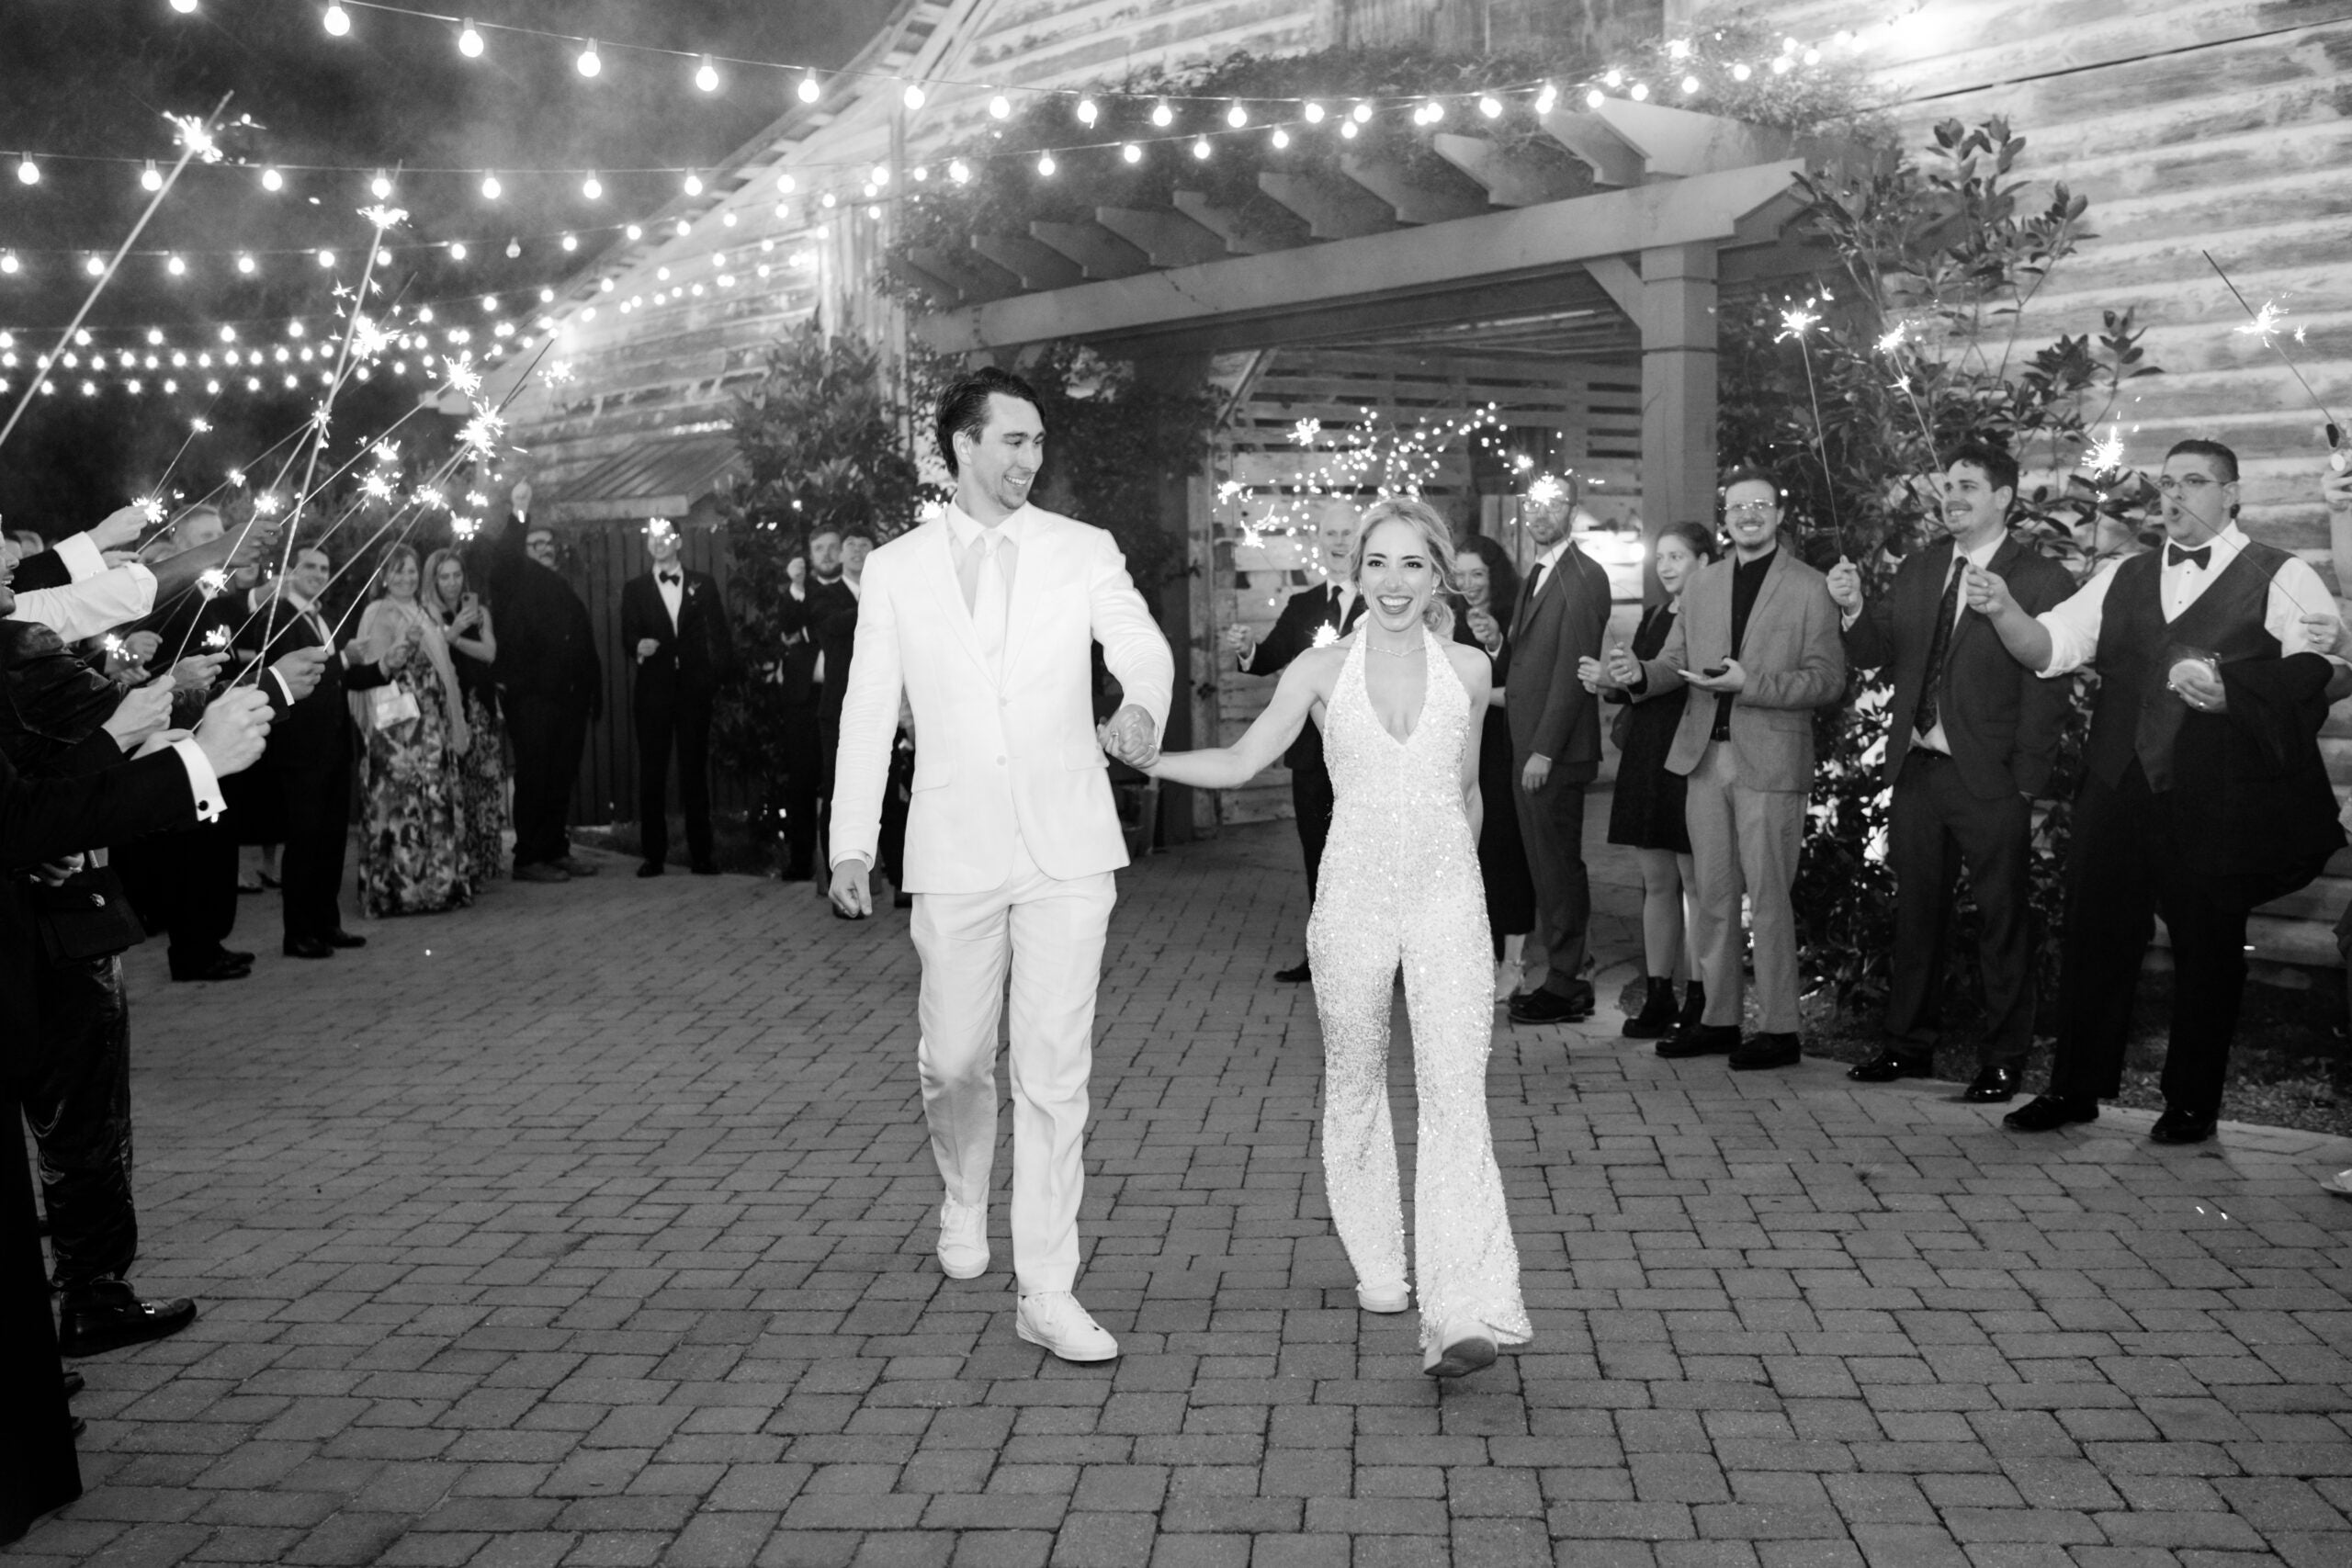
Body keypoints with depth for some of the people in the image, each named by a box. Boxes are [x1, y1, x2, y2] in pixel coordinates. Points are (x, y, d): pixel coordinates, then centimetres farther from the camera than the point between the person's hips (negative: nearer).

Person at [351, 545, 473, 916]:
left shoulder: (427, 615, 17)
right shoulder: (379, 614, -4)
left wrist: (453, 723, 16)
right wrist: (404, 645, -26)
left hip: (432, 722, 7)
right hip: (397, 722, -7)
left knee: (436, 799, 8)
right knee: (402, 801, -8)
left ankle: (436, 882, 15)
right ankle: (397, 889, -4)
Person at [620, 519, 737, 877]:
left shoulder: (703, 584, 10)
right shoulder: (634, 589, 11)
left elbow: (720, 633, 7)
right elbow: (628, 635, 2)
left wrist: (723, 675, -4)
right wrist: (638, 645, -21)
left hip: (694, 688, 0)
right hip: (653, 689, 1)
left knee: (695, 770, 1)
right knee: (651, 773, 0)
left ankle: (701, 854, 5)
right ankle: (653, 855, 4)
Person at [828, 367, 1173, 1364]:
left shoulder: (1083, 553, 4)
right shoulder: (895, 570, 6)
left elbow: (1143, 646, -9)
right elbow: (868, 712, 7)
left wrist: (1142, 703, -33)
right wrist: (850, 843, 2)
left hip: (1066, 849, -1)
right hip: (955, 852, 1)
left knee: (1055, 1073, -1)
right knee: (953, 1060, 8)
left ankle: (1047, 1294, 6)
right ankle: (964, 1198, 40)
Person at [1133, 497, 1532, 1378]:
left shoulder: (1468, 670, 4)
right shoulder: (1321, 671, 1)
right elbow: (1240, 762, 0)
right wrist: (1139, 756, -11)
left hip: (1448, 895, 0)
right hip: (1354, 897, 1)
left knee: (1455, 1093, -12)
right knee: (1354, 1084, 11)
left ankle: (1463, 1314, -16)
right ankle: (1378, 1268, 30)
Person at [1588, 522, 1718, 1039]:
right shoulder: (1654, 616, 17)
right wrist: (1611, 681, -1)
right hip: (1646, 760, 8)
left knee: (1696, 881, -3)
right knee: (1656, 883, 9)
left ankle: (1698, 1001, 2)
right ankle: (1657, 997, 14)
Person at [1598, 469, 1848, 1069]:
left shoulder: (1810, 588, -3)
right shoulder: (1702, 585, 13)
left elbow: (1828, 680, -7)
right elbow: (1676, 660, 15)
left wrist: (1749, 682, -18)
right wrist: (1640, 673, -7)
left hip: (1770, 761, -5)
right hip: (1705, 756, 5)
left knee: (1768, 898, -2)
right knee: (1710, 895, 10)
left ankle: (1778, 1029, 6)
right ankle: (1719, 1019, 19)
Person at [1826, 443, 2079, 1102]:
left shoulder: (2042, 581, -8)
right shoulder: (1918, 569, 11)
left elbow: (2047, 693, -11)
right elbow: (1872, 653, 9)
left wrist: (2026, 786, -15)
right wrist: (1855, 609, -11)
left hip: (1990, 781, -6)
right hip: (1917, 769, 6)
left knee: (2003, 921, 4)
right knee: (1915, 912, 14)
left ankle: (2002, 1060, 14)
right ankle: (1909, 1045, 26)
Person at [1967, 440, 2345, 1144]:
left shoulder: (2281, 578, 1)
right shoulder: (2124, 579, 15)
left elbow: (2321, 671, -11)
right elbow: (2047, 646, 7)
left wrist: (2230, 690, -24)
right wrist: (2003, 610, -12)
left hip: (2218, 803, -4)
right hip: (2119, 790, 4)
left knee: (2208, 950, 5)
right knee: (2094, 937, 6)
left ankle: (2192, 1104, 18)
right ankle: (2074, 1089, 18)